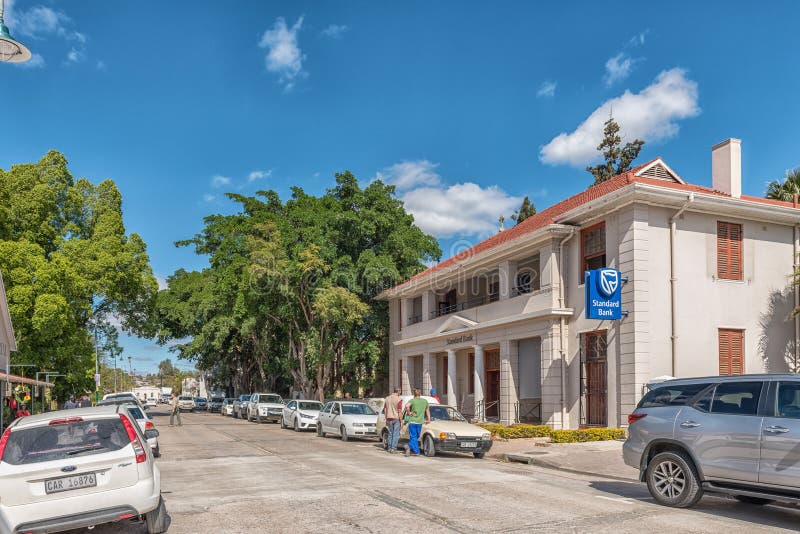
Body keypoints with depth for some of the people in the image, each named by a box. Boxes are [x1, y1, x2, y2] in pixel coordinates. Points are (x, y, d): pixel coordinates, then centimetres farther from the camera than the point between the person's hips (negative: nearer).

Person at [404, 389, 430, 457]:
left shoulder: (412, 400, -3)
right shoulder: (425, 401, 10)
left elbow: (407, 406, -24)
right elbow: (427, 410, 21)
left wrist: (408, 412, -10)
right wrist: (428, 419, 31)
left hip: (412, 421, -3)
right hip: (420, 422, 3)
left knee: (413, 437, 3)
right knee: (416, 437, 15)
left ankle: (416, 452, -6)